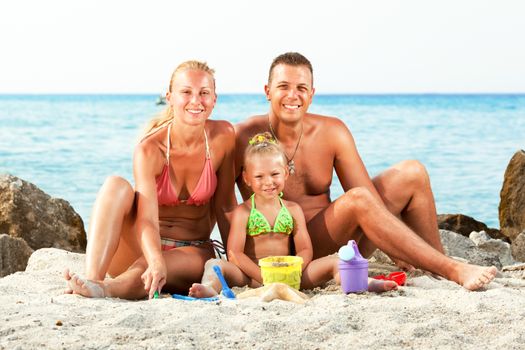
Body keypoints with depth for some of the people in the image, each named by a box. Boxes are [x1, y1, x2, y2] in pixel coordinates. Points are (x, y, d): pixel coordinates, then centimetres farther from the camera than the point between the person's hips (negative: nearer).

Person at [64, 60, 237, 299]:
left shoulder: (223, 136, -9)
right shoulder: (149, 149, -18)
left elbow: (225, 205, 1)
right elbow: (147, 219, -30)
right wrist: (156, 262, -49)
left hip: (192, 254, 1)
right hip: (141, 249, -1)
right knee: (116, 185, -30)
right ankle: (92, 278, -48)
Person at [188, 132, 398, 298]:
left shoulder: (293, 210, 12)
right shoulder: (243, 212, 3)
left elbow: (305, 251, 6)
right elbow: (235, 254, -8)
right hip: (252, 275, -3)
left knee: (333, 263, -11)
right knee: (216, 265, -29)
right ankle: (210, 287, -59)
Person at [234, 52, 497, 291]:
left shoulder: (332, 132, 0)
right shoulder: (244, 138, -11)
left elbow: (370, 194, -6)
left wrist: (397, 252, -14)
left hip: (343, 239, 6)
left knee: (412, 173, -3)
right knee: (357, 199, -33)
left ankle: (438, 273, -9)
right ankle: (454, 271, -32)